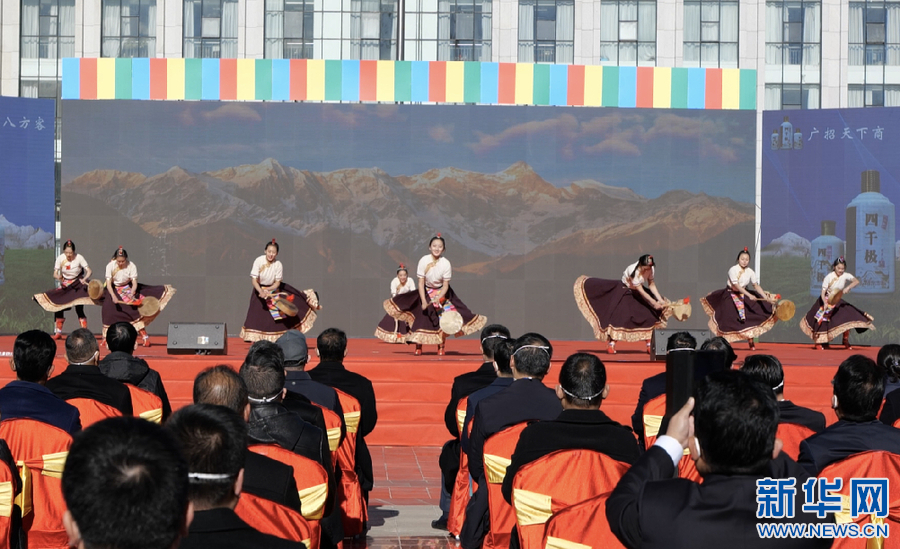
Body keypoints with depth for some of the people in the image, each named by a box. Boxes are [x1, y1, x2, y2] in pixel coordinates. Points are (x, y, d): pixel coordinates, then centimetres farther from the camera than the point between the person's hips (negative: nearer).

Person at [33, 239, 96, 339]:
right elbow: (55, 273, -13)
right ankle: (58, 332, 15)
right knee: (58, 306, 1)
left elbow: (89, 271, -21)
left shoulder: (79, 258, -18)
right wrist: (58, 277, -37)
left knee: (79, 308, -13)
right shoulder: (60, 259, -13)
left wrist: (84, 279, -41)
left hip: (78, 284, -3)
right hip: (65, 284, 3)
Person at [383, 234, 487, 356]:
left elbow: (445, 285, -13)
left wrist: (438, 298, -29)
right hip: (426, 292, 0)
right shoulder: (423, 261, -20)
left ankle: (441, 347, 11)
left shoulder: (446, 263, -20)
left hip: (442, 292, 0)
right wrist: (423, 301, -22)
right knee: (422, 317, -3)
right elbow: (421, 283, -15)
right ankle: (418, 347, 8)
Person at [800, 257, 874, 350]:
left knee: (849, 316, -9)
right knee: (821, 320, -8)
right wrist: (825, 303, -34)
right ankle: (817, 342, 9)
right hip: (826, 300, -3)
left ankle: (845, 341, 7)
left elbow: (856, 281, -27)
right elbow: (823, 292, -19)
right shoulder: (829, 277, -20)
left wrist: (848, 287, -42)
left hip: (838, 301, 3)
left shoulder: (845, 275, -12)